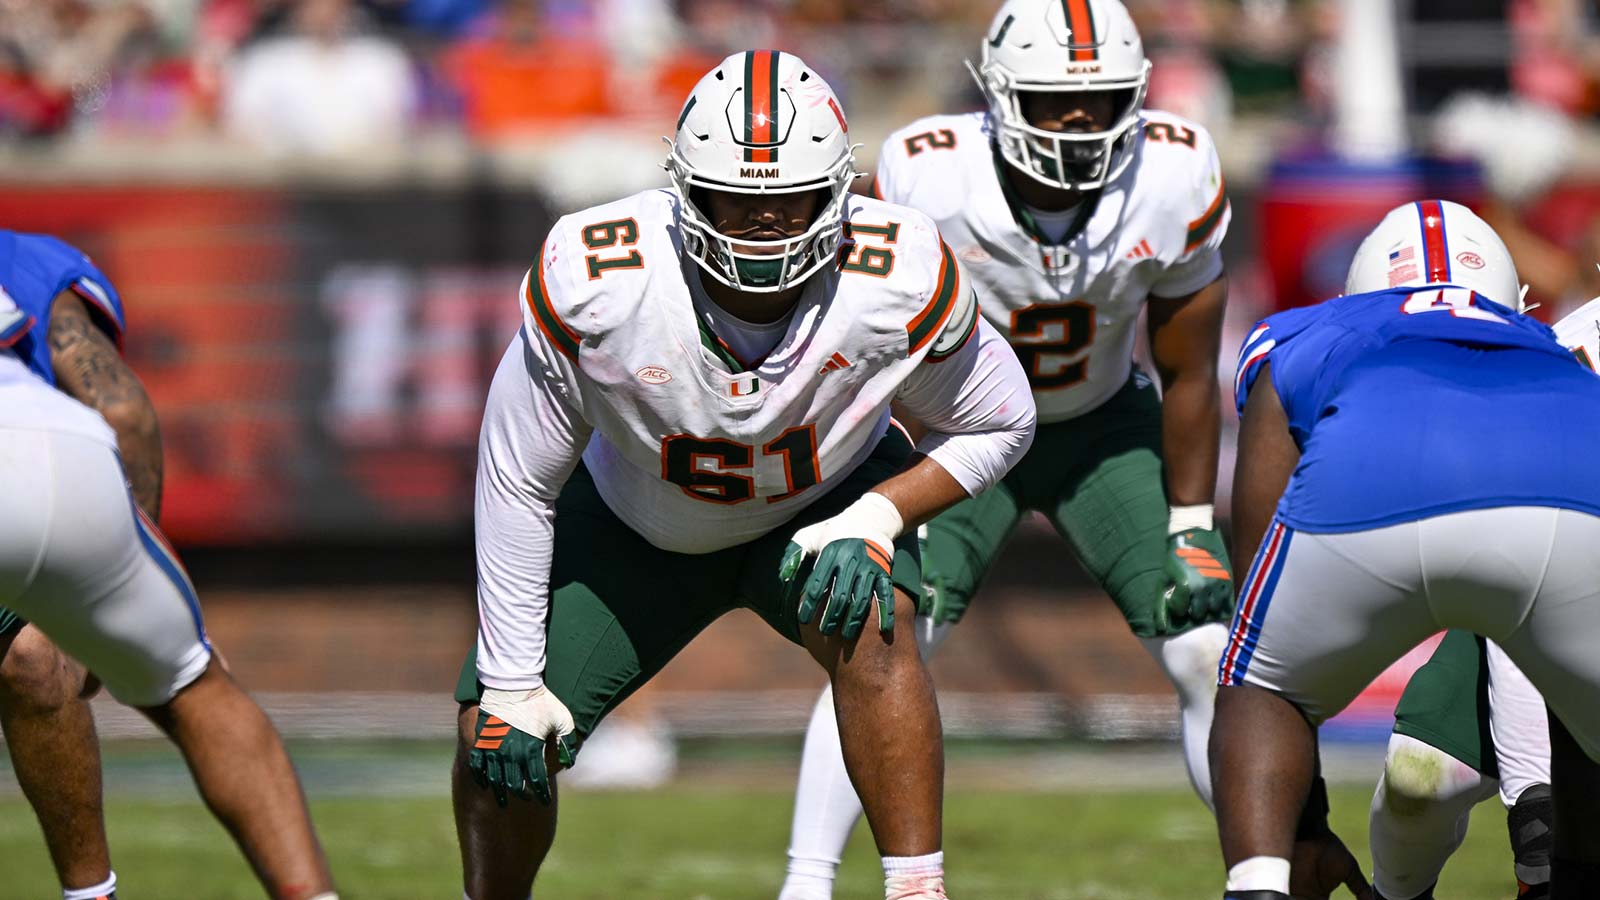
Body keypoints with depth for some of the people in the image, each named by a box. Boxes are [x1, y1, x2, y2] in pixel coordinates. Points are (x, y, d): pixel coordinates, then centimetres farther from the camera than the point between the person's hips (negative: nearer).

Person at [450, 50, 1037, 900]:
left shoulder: (900, 281, -32)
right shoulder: (595, 284, -34)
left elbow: (994, 425, -11)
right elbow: (518, 483, -19)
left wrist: (875, 520, -28)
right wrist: (511, 682, -15)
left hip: (822, 502, -1)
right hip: (636, 516, 1)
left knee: (869, 627, -33)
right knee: (501, 743, -3)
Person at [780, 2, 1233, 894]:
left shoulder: (1176, 180, -24)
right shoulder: (930, 178, -30)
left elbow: (1188, 371, -10)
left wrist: (1193, 531, -6)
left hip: (1106, 427, 2)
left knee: (1208, 650, -7)